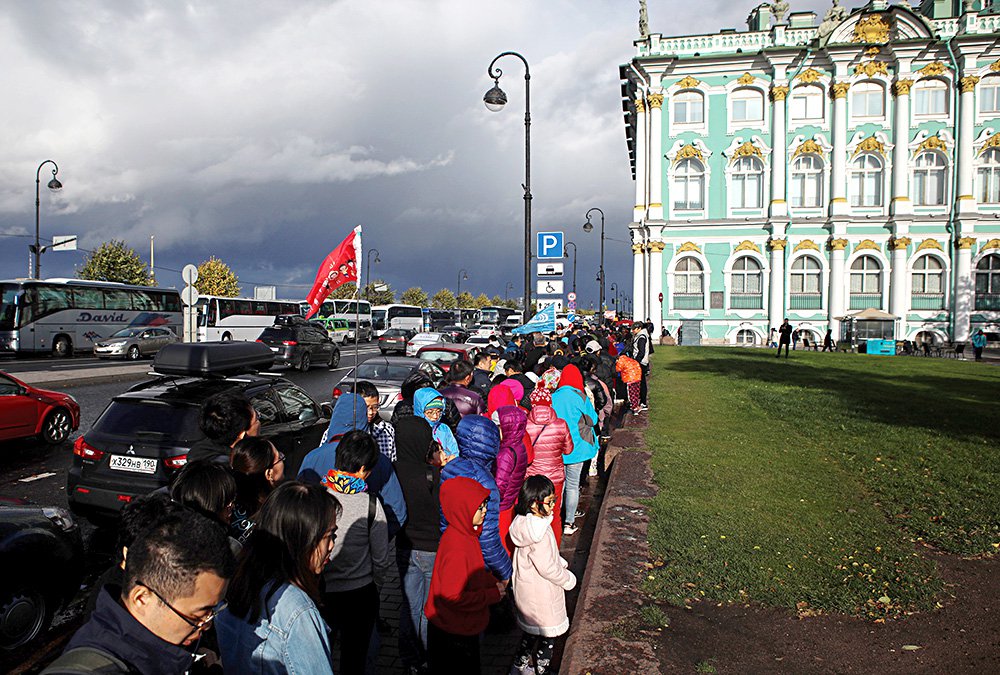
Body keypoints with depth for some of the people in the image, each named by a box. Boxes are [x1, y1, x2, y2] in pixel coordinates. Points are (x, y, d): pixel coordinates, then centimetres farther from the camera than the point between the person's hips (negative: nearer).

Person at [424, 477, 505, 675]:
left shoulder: (466, 533, -3)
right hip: (453, 634, -9)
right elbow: (453, 597, -29)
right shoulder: (457, 549, -33)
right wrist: (492, 595, -21)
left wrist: (492, 582, -5)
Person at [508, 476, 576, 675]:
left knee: (531, 630, 26)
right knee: (548, 635, 13)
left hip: (525, 589, 9)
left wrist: (561, 562, 9)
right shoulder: (539, 533, -32)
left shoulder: (525, 523, -4)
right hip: (541, 594, -9)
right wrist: (568, 579, -11)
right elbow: (547, 568, -26)